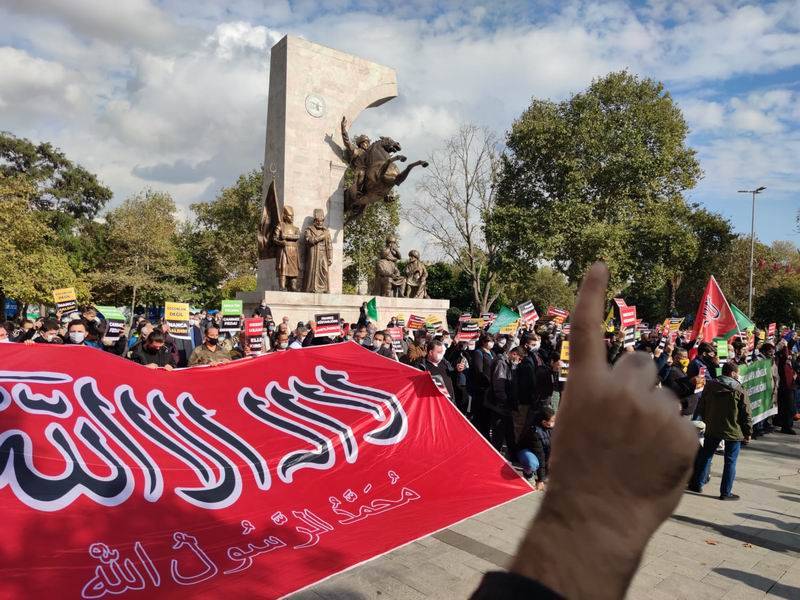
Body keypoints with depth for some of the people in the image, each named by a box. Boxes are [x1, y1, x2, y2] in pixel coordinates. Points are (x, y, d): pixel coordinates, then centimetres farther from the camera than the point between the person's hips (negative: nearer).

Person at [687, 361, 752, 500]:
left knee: (706, 456, 15)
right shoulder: (739, 390, -10)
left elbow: (700, 408, 7)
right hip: (733, 431, -3)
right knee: (730, 461, 6)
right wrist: (748, 433, 1)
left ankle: (697, 484, 21)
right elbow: (746, 414, -8)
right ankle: (726, 492, 10)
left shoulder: (710, 386, 1)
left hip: (712, 429, 4)